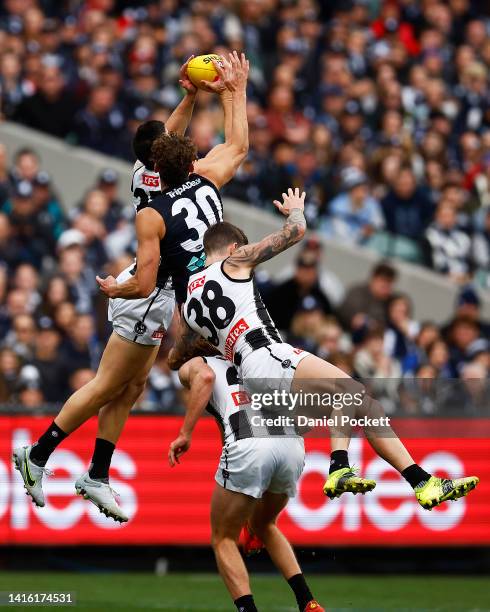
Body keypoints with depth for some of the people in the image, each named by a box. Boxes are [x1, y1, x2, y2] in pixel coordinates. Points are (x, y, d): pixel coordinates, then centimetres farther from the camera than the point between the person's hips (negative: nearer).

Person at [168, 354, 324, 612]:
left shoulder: (192, 366, 22)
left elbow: (205, 377, -3)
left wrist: (185, 433, -4)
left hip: (249, 444, -6)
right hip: (293, 442, 6)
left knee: (223, 539, 13)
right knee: (263, 525, 30)